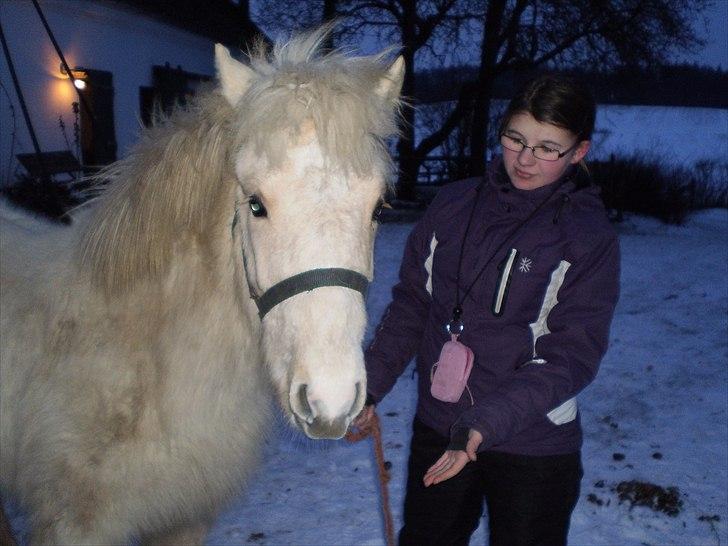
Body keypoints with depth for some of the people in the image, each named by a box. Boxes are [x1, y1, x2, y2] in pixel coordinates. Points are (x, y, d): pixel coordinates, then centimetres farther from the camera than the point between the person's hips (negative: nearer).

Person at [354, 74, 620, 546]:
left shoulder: (591, 239, -12)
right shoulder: (454, 204, -1)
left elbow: (572, 356, -17)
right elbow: (411, 302, 5)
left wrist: (485, 423, -28)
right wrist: (371, 384, -2)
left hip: (533, 446, -3)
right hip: (436, 429, 4)